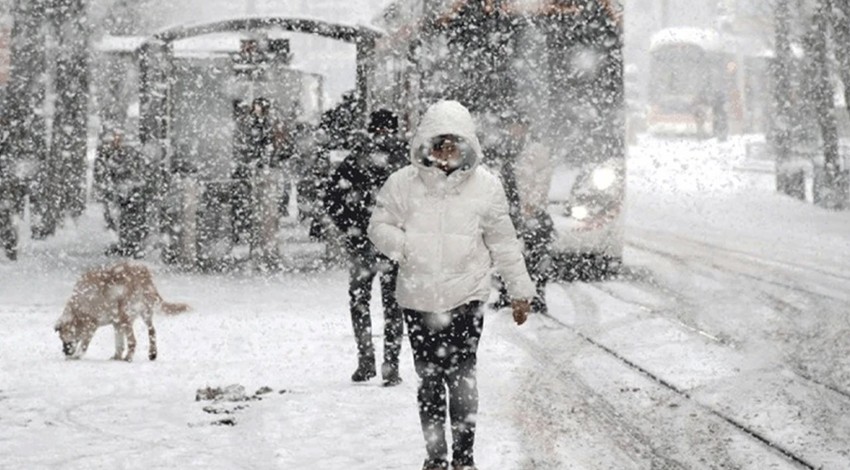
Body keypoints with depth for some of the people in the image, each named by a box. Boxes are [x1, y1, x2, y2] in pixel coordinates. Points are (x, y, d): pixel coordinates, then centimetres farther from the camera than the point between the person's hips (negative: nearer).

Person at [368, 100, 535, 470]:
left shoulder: (485, 185, 1)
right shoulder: (404, 183, -1)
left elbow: (503, 243, 8)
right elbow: (379, 226, 8)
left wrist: (521, 290, 12)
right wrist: (404, 245, -13)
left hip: (465, 298, -1)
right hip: (418, 297, 1)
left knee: (462, 378, -6)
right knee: (429, 380, 9)